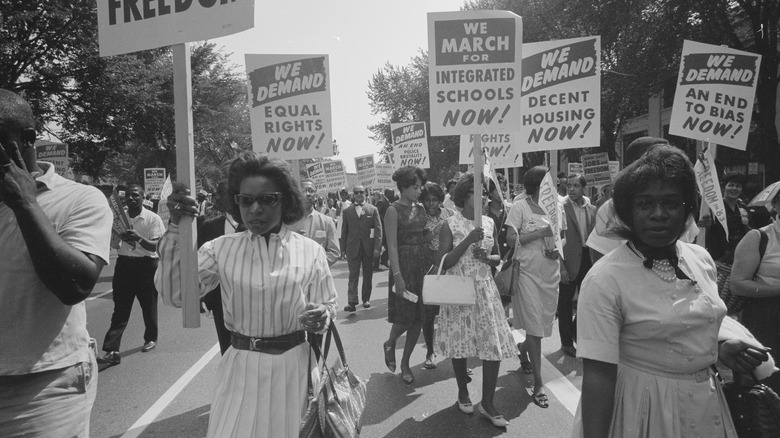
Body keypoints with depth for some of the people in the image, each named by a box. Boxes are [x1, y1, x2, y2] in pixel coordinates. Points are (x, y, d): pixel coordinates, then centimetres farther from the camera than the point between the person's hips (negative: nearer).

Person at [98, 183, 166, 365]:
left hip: (146, 265, -2)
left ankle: (151, 339, 32)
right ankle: (112, 351, -3)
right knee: (120, 309, -1)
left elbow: (156, 246, -13)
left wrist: (139, 239, -31)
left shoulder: (153, 218, -6)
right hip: (124, 263, 3)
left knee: (148, 305, 11)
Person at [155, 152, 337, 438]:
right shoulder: (221, 248, -3)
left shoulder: (310, 251, -5)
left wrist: (321, 317, -23)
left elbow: (328, 307, 1)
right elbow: (174, 294, -13)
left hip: (292, 366, 0)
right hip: (241, 367, 0)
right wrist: (176, 227, -19)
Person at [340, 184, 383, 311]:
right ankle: (351, 302, -7)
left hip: (368, 248, 1)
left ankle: (366, 299, 23)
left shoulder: (373, 209, 3)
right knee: (353, 276, -5)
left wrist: (377, 248, -9)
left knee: (368, 275, 10)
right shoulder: (347, 211, 6)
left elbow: (378, 229, -1)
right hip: (353, 248, 0)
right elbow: (344, 231, 7)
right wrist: (344, 248, 2)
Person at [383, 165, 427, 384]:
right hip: (403, 265, -6)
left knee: (418, 317, 7)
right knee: (405, 316, -3)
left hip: (422, 265, 6)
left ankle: (405, 362, 21)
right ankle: (390, 344, 29)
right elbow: (392, 245, -13)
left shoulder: (420, 209, 10)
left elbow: (424, 238, 12)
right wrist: (397, 275, -19)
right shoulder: (393, 210, -8)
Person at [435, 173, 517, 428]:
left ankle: (487, 404, 12)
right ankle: (463, 392, 32)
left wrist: (487, 257, -10)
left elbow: (498, 258, 13)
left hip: (485, 290, 3)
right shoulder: (451, 224, -7)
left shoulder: (489, 223, 5)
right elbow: (443, 262, -13)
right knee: (460, 343, 8)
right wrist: (468, 241, -21)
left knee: (495, 345, -2)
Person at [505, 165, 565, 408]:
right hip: (528, 272, -5)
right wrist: (540, 232, -19)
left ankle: (523, 351, 45)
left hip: (551, 272, 5)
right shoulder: (520, 207, -7)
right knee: (534, 326, -4)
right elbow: (511, 239, -14)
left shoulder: (556, 206, 7)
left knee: (544, 322, 14)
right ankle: (538, 384, 3)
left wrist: (559, 249, -4)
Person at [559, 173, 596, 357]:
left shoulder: (592, 210, 8)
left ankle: (577, 333, 37)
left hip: (587, 260, 5)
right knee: (565, 303, 6)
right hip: (569, 261, -5)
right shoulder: (561, 208, -9)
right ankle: (566, 342, 21)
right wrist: (561, 267, -15)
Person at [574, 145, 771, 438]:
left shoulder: (701, 259, -2)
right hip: (643, 407, -6)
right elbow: (598, 374, -24)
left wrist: (721, 346, -5)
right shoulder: (604, 280, -24)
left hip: (705, 402, 7)